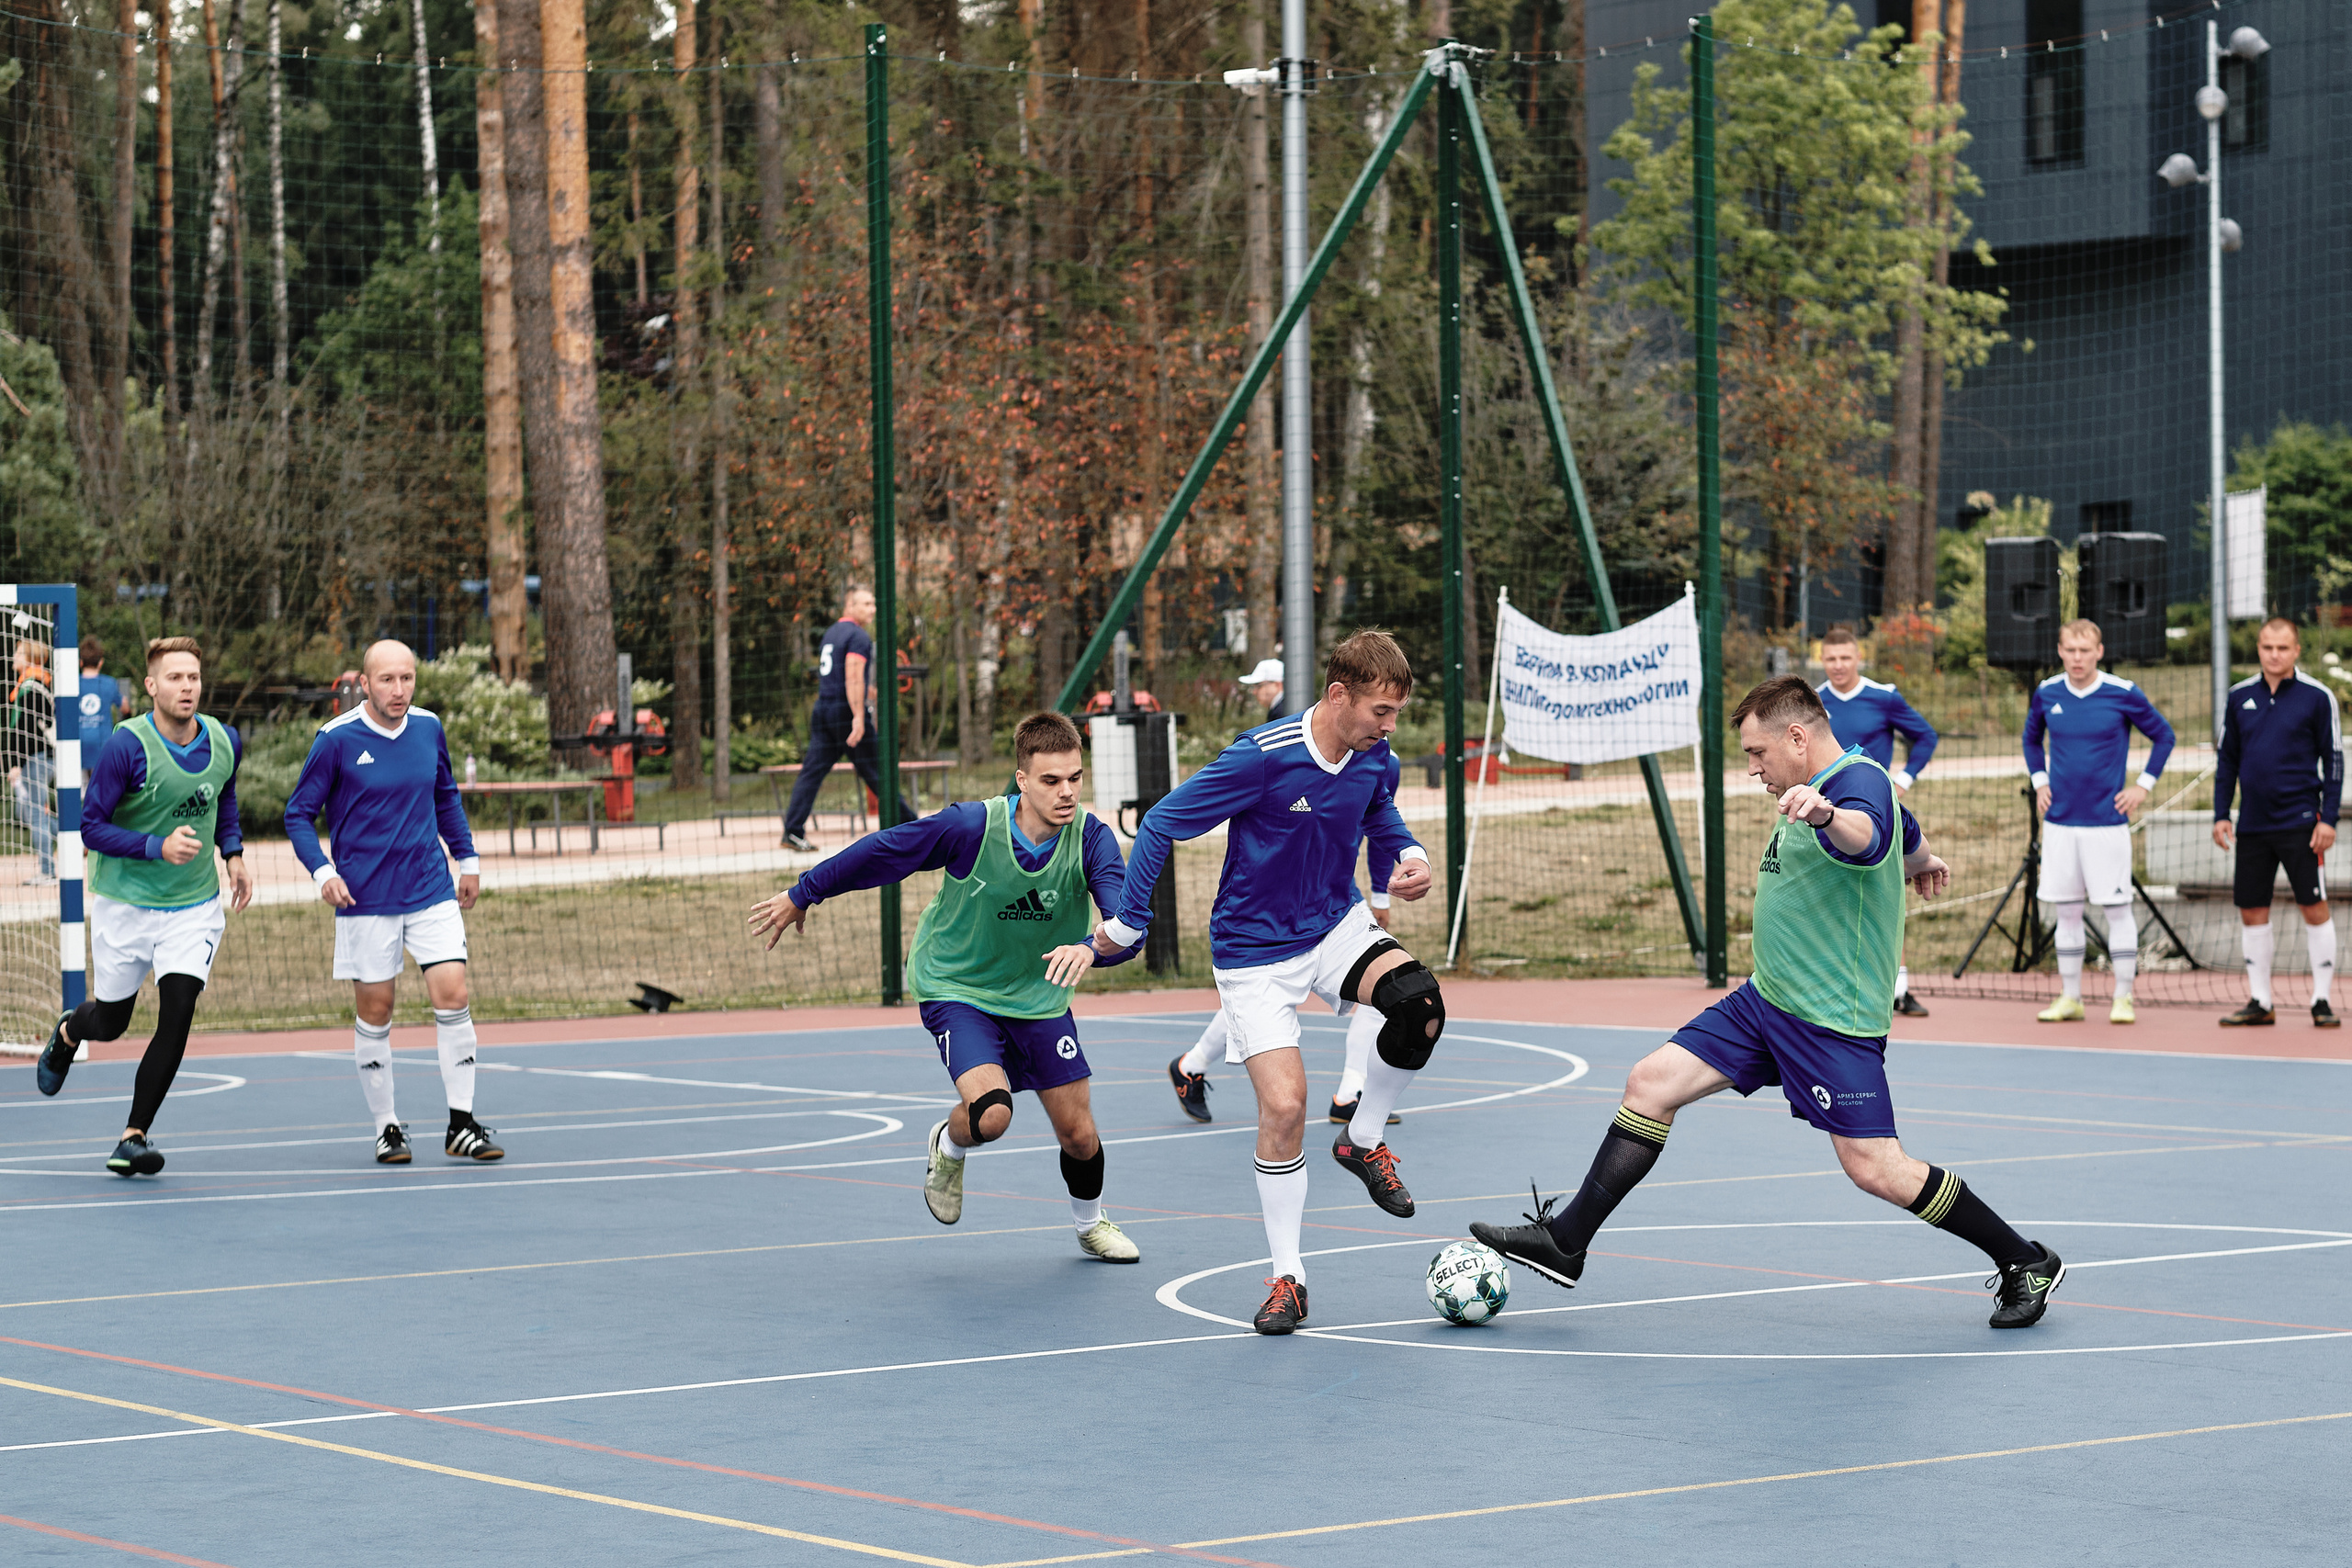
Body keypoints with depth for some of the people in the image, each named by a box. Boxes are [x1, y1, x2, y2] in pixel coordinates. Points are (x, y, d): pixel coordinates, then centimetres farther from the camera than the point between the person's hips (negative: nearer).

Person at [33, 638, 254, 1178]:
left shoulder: (225, 742, -4)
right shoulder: (127, 746, -19)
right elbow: (92, 827, -16)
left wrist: (234, 854, 7)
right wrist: (158, 846, -27)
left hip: (194, 906, 2)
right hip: (124, 904, -2)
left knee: (177, 1016, -14)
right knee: (110, 1022, 12)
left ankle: (136, 1134, -2)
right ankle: (68, 1031, 51)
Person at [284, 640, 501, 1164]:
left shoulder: (429, 729, 3)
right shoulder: (336, 739, -10)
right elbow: (299, 814, -3)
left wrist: (468, 858, 18)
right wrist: (322, 871, -17)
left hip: (432, 891, 3)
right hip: (366, 900, -3)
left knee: (452, 996, -8)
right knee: (374, 1012, 3)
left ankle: (461, 1126, -2)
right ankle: (386, 1127, 16)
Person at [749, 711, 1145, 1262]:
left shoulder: (1091, 839, -21)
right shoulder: (971, 827, -27)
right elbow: (881, 851, -13)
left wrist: (1090, 949, -54)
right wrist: (802, 895, -2)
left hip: (1039, 996, 3)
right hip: (956, 988, -3)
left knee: (1079, 1133, 6)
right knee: (990, 1114, -26)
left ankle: (1090, 1224, 40)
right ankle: (949, 1147, 13)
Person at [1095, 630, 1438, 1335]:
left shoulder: (1375, 758, -7)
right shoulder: (1262, 757, -25)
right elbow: (1160, 825, -16)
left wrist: (1407, 855, -7)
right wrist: (1127, 924, -9)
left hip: (1336, 927, 4)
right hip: (1255, 952, -4)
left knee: (1421, 1003, -26)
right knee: (1284, 1105, -14)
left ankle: (1363, 1140, 0)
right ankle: (1287, 1277, 4)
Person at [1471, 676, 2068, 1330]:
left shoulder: (1860, 780, -18)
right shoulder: (1819, 787, 13)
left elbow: (1866, 835, -45)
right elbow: (1910, 839, 33)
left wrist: (1826, 814, -68)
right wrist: (1920, 864, 57)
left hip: (1833, 1021, -10)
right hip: (1766, 1000, 10)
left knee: (1876, 1170, -10)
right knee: (1651, 1083, 2)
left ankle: (2026, 1263, 7)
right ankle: (1566, 1240, 7)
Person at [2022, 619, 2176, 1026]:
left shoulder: (2123, 694, -7)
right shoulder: (2046, 694, 3)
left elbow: (2164, 736, 5)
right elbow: (2031, 737, 23)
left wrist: (2143, 785, -1)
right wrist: (2039, 781, 11)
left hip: (2107, 820, -3)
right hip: (2060, 820, 4)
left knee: (2117, 908, -1)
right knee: (2067, 911, 7)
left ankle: (2123, 999, 5)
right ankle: (2070, 997, 14)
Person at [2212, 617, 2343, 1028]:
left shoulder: (2317, 697, -3)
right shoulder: (2240, 697, 8)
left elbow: (2333, 761, -1)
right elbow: (2227, 760, 14)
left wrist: (2328, 818, -8)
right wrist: (2220, 814, 8)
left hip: (2300, 822, -4)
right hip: (2252, 824, 4)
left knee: (2314, 908, -4)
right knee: (2251, 912, 5)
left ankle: (2321, 1001, 3)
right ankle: (2259, 1002, 13)